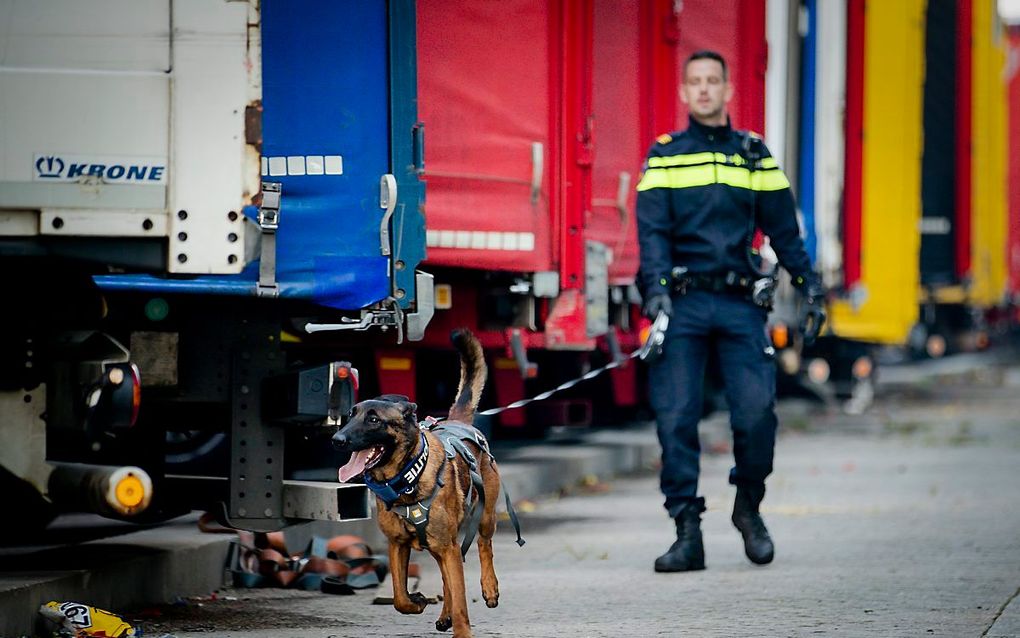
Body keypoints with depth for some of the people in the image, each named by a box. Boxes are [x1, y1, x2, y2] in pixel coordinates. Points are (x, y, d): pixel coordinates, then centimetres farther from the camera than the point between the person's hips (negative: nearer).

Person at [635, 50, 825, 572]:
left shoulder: (754, 155, 13)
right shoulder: (664, 157, 7)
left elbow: (783, 229, 15)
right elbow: (652, 230, -2)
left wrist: (809, 285, 8)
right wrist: (656, 289, -16)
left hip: (741, 302, 1)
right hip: (683, 302, -1)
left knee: (757, 414, -10)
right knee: (675, 419, -7)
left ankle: (748, 508, 16)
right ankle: (687, 534, -3)